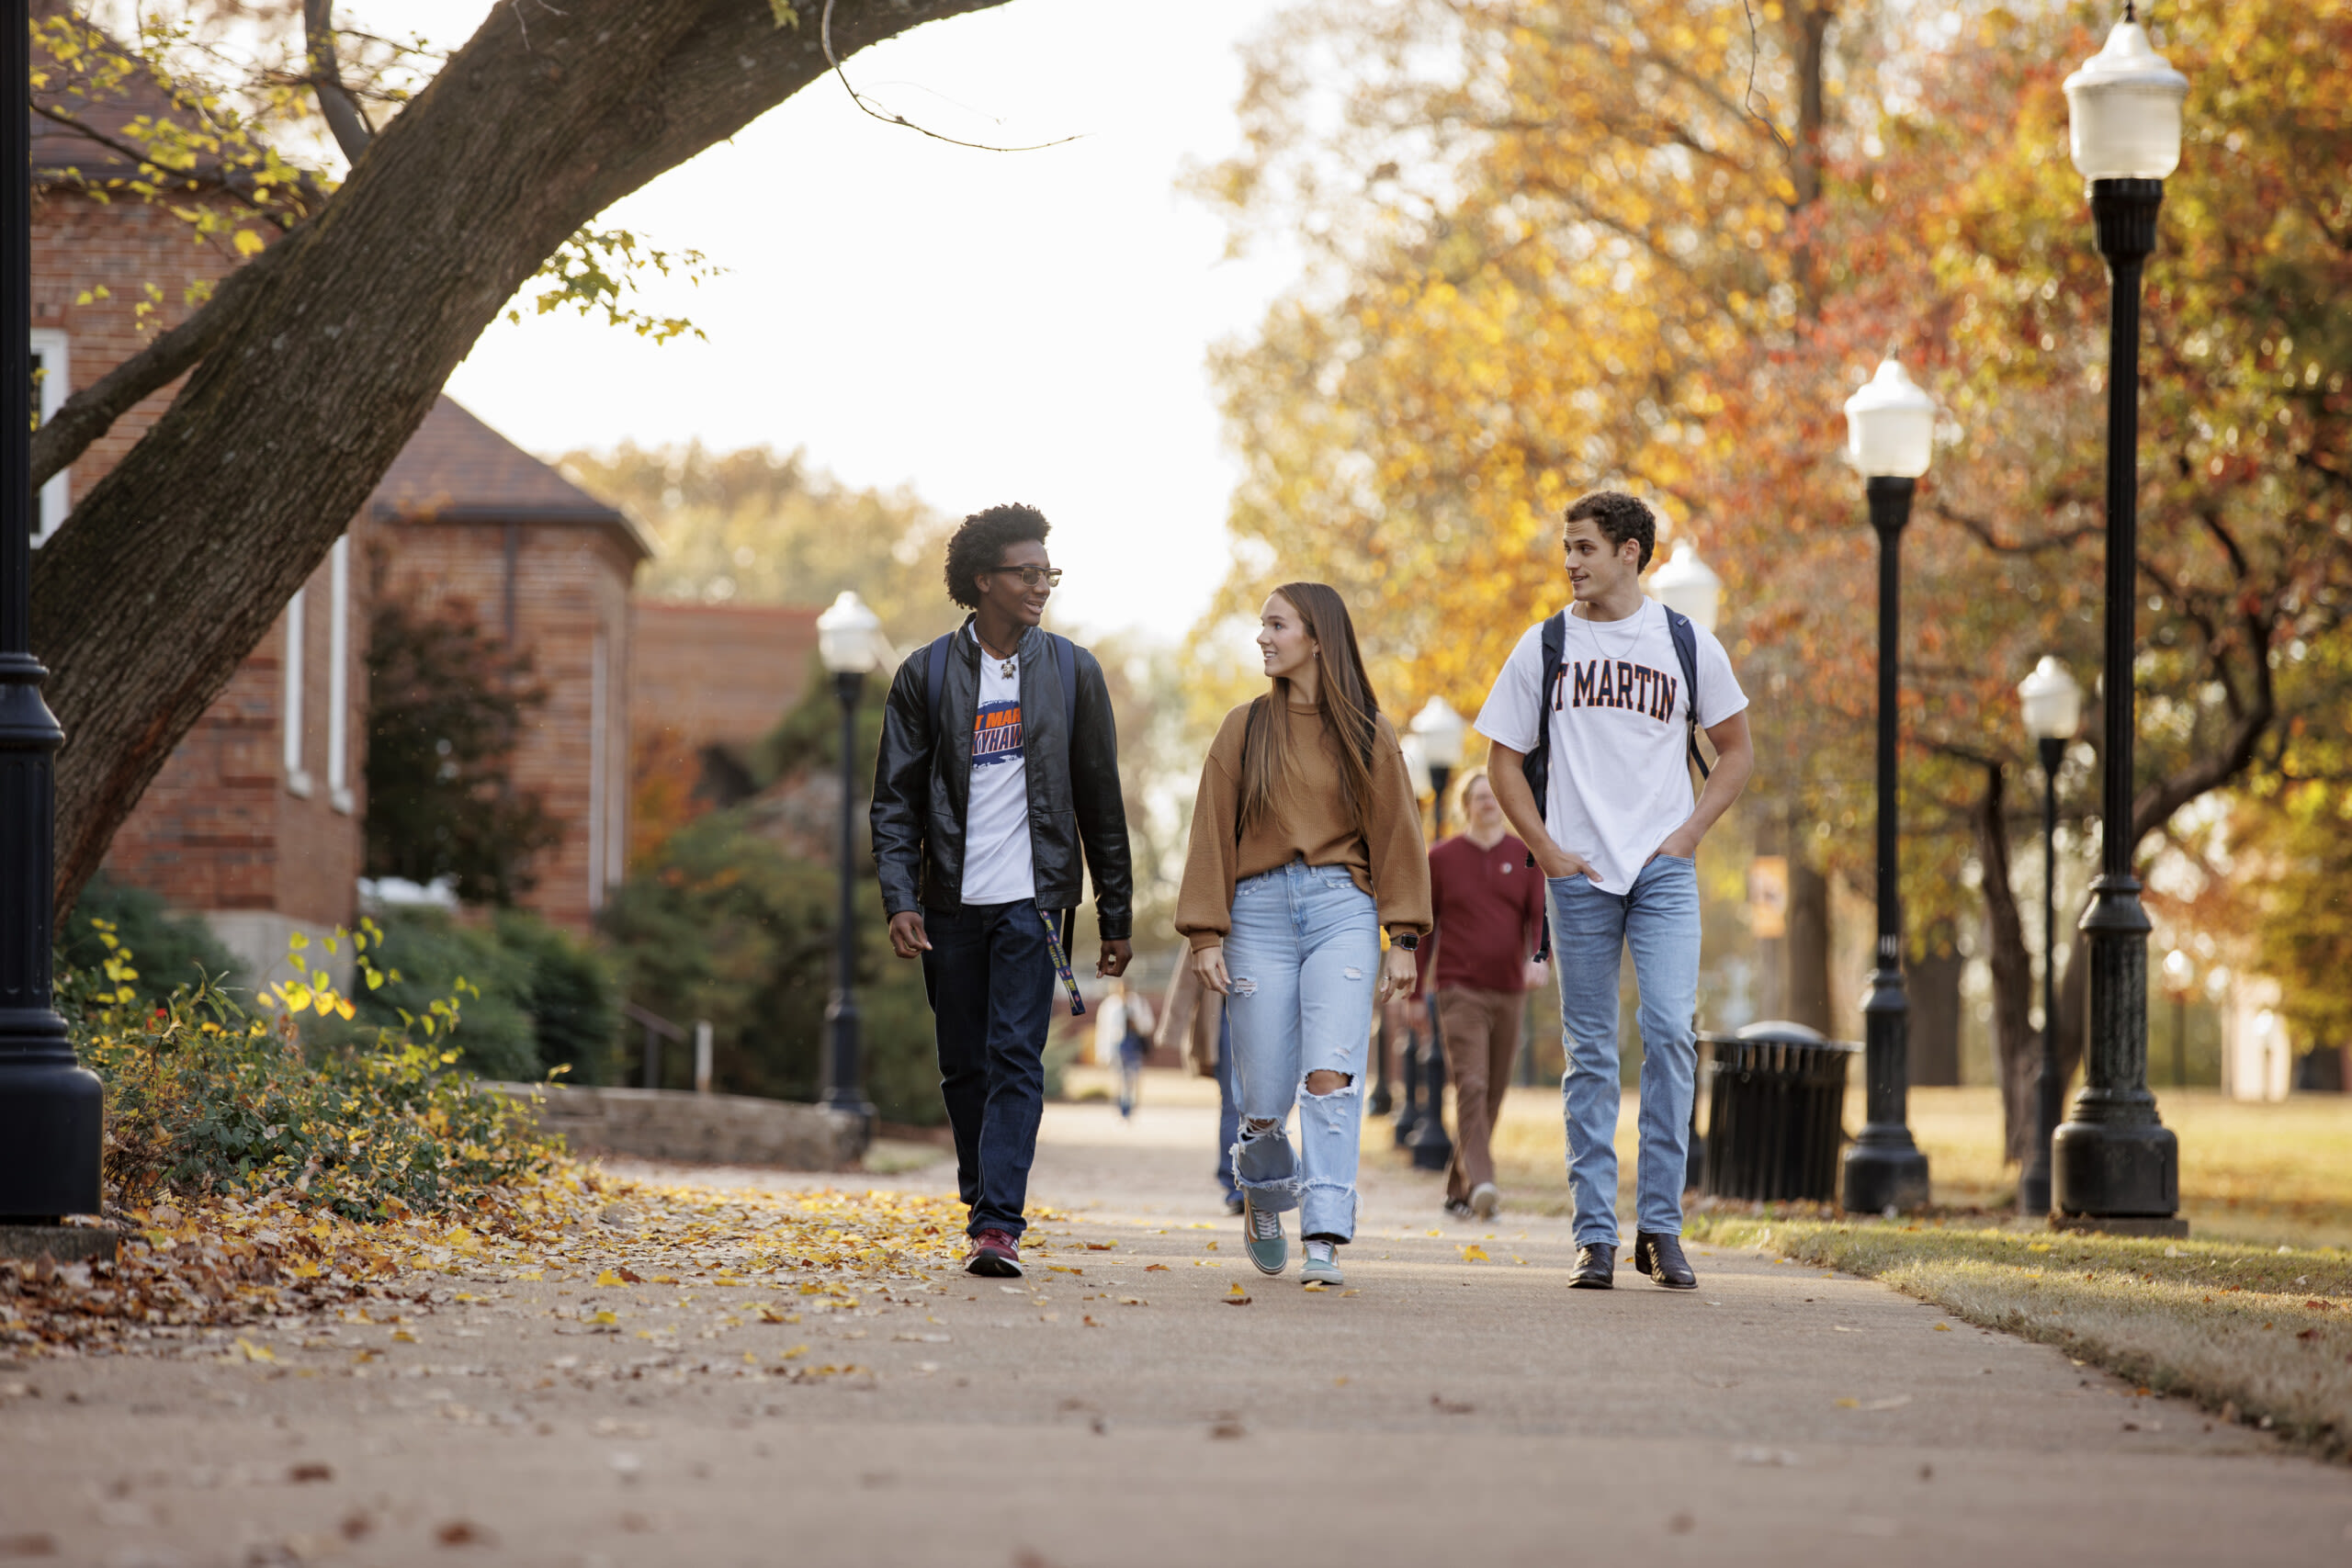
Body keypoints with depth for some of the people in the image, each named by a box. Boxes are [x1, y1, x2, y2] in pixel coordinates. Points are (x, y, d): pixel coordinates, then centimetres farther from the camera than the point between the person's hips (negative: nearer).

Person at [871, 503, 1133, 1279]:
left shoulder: (1071, 671, 5)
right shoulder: (926, 675, 3)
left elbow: (1100, 799, 8)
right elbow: (896, 798, 3)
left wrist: (1116, 917, 7)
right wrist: (899, 900, -10)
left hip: (1033, 900, -1)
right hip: (952, 903, 1)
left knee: (1015, 1060, -12)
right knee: (964, 1067, 8)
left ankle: (998, 1226, -16)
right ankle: (986, 1205, 24)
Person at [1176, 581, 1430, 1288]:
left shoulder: (1367, 733, 8)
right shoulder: (1245, 728, 9)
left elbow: (1395, 835, 7)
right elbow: (1212, 834, 7)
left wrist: (1403, 939, 0)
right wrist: (1206, 936, -1)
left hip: (1342, 911, -1)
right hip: (1260, 911, 1)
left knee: (1331, 1076, -16)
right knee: (1265, 1098, 0)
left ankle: (1325, 1240, -18)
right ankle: (1261, 1199, 32)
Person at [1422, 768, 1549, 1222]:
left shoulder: (1524, 857, 10)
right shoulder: (1442, 858, 6)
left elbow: (1541, 914, 1)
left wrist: (1538, 957, -19)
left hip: (1508, 991, 3)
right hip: (1459, 989, -3)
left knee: (1493, 1093, 7)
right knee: (1470, 1086, -18)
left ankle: (1458, 1188, 19)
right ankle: (1480, 1184, -28)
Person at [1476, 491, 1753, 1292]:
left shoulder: (1687, 645, 5)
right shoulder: (1543, 647, 6)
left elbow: (1736, 751, 13)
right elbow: (1503, 761, 10)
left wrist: (1689, 833, 0)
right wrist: (1547, 850, -2)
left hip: (1664, 869, -1)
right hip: (1579, 872, 1)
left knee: (1671, 1030, -13)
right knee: (1590, 1053, 3)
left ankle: (1661, 1226, -5)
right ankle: (1595, 1234, 6)